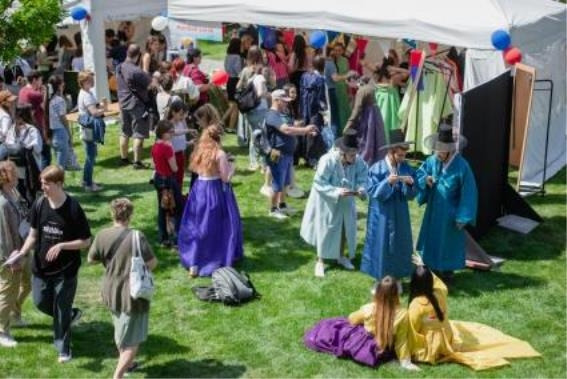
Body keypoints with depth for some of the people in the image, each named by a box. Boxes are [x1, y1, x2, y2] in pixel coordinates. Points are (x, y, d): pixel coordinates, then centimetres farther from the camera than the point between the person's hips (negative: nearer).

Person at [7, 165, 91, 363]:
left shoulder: (73, 208, -18)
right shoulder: (39, 205, -6)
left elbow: (86, 241, -12)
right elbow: (33, 234, 4)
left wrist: (61, 246, -24)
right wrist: (23, 252, -13)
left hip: (66, 270, -4)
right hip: (41, 267, 4)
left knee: (61, 310, 6)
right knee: (41, 302, 12)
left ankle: (63, 348, 26)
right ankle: (71, 315, 40)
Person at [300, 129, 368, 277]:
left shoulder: (358, 162, -20)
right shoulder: (327, 161, -32)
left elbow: (363, 179, -11)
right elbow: (319, 183, -26)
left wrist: (361, 190, -33)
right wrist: (337, 191, -34)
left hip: (346, 202, 4)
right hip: (327, 201, -4)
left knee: (345, 228, 17)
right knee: (325, 230, 8)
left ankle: (341, 256, 40)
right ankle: (320, 261, 24)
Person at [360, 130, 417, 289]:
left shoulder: (407, 169, -3)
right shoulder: (377, 168, -12)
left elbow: (412, 194, -1)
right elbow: (372, 191, -17)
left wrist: (410, 184, -22)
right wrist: (387, 182, -30)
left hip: (400, 215, 3)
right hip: (382, 215, -3)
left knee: (399, 245, 11)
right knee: (381, 245, 6)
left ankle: (397, 279, 26)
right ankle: (381, 280, 20)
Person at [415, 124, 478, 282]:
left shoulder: (461, 166, -23)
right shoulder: (432, 161, -8)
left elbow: (468, 194, -17)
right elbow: (419, 175, 8)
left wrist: (462, 218, -15)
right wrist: (425, 179, -16)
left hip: (450, 214, -5)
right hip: (433, 211, 5)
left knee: (448, 243, 10)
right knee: (431, 239, 17)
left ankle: (447, 272, 27)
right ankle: (432, 269, 33)